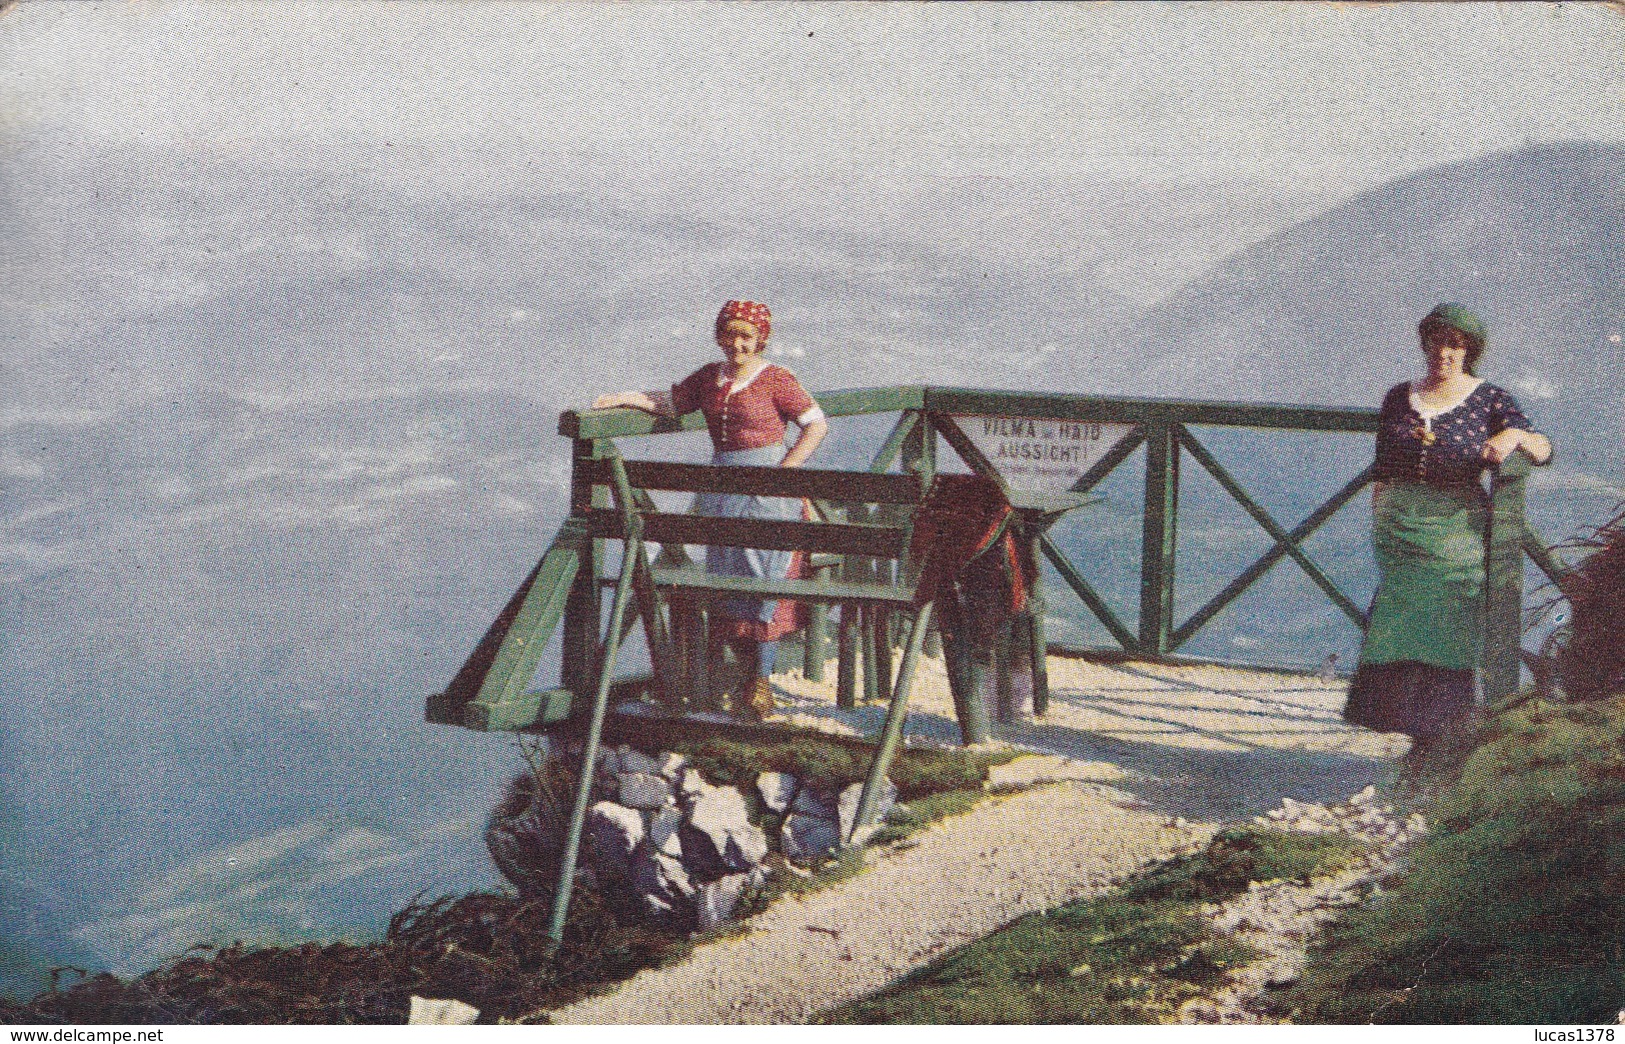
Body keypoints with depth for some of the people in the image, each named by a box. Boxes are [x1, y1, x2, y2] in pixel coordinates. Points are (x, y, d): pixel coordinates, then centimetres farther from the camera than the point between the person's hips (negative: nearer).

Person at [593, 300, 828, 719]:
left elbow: (817, 425, -6)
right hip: (721, 488, 6)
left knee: (763, 577, -7)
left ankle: (763, 680, -3)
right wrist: (624, 398, 8)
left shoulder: (775, 380, -6)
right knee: (721, 577, 4)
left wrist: (783, 471, -12)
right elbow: (669, 402, 22)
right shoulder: (709, 377, 12)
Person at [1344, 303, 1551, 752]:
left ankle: (1441, 733, 4)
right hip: (1399, 526, 3)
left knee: (1449, 628, -3)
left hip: (1455, 528, -3)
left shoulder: (1488, 400, 1)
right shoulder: (1399, 399, 11)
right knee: (1396, 626, 0)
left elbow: (1543, 451, -6)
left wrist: (1517, 435, -26)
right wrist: (1378, 522, 10)